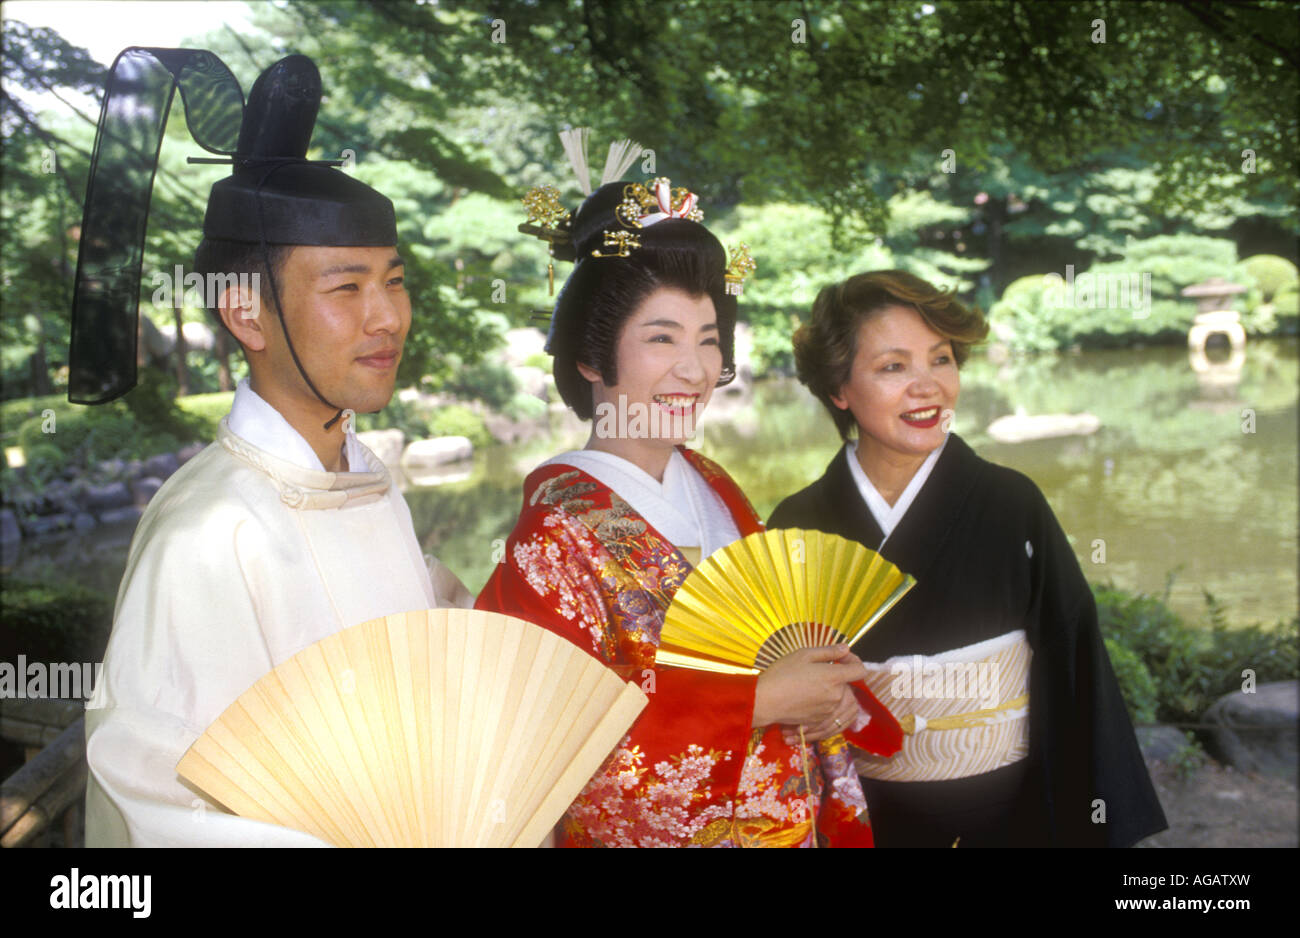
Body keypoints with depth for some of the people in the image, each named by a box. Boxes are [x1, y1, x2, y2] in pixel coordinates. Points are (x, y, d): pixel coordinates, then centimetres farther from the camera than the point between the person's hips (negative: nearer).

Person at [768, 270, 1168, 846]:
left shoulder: (1012, 507, -10)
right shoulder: (798, 526, -8)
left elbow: (1075, 676, -7)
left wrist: (1091, 825, -8)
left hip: (1005, 816, 0)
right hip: (856, 818, 1)